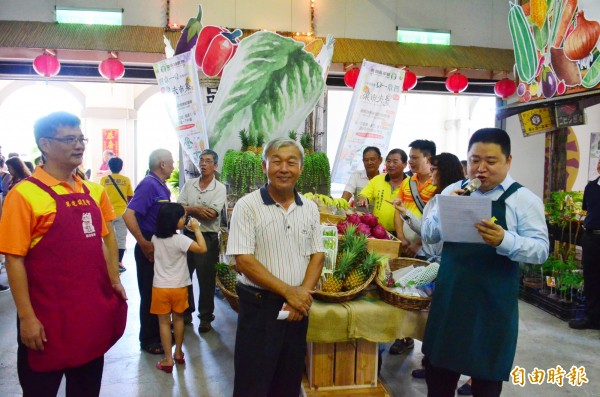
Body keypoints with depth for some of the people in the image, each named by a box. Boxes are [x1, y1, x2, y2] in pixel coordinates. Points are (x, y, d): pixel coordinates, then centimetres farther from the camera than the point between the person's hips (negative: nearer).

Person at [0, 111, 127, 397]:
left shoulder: (94, 191, 6)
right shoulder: (25, 194, -12)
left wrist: (114, 281, 7)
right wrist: (27, 317, -15)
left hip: (93, 313, 6)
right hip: (48, 319, -5)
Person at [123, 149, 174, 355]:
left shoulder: (162, 187, 9)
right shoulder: (148, 184, -19)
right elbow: (128, 215, -28)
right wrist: (144, 244, -23)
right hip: (150, 248, -9)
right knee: (150, 294, 3)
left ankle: (160, 332, 33)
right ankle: (148, 340, 17)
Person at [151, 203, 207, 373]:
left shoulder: (155, 238, -1)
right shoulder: (180, 239, -19)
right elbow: (202, 248, -23)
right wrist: (196, 229, -12)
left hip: (160, 287, 2)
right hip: (179, 287, -2)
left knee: (164, 322, 8)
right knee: (178, 319, 17)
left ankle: (168, 360, 9)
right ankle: (178, 353, 30)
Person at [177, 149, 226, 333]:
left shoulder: (220, 188, -5)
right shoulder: (189, 184, 7)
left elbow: (212, 214, -16)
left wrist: (189, 209, -10)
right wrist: (197, 209, -16)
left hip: (208, 238, -4)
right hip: (187, 234, 4)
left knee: (206, 279, 3)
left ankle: (206, 317, 17)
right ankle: (186, 311, 30)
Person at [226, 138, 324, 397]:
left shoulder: (310, 208, 6)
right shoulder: (247, 206, -9)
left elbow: (317, 256, 6)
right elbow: (244, 261, -14)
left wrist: (303, 293, -11)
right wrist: (288, 291, -16)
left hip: (298, 308, 5)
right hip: (259, 307, -4)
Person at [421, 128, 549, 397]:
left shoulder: (524, 199, -5)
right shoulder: (453, 192, 6)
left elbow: (540, 249, -11)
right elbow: (428, 236, 6)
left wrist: (504, 241, -29)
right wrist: (443, 211, -13)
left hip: (493, 302, -3)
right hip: (449, 294, 3)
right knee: (438, 368, 16)